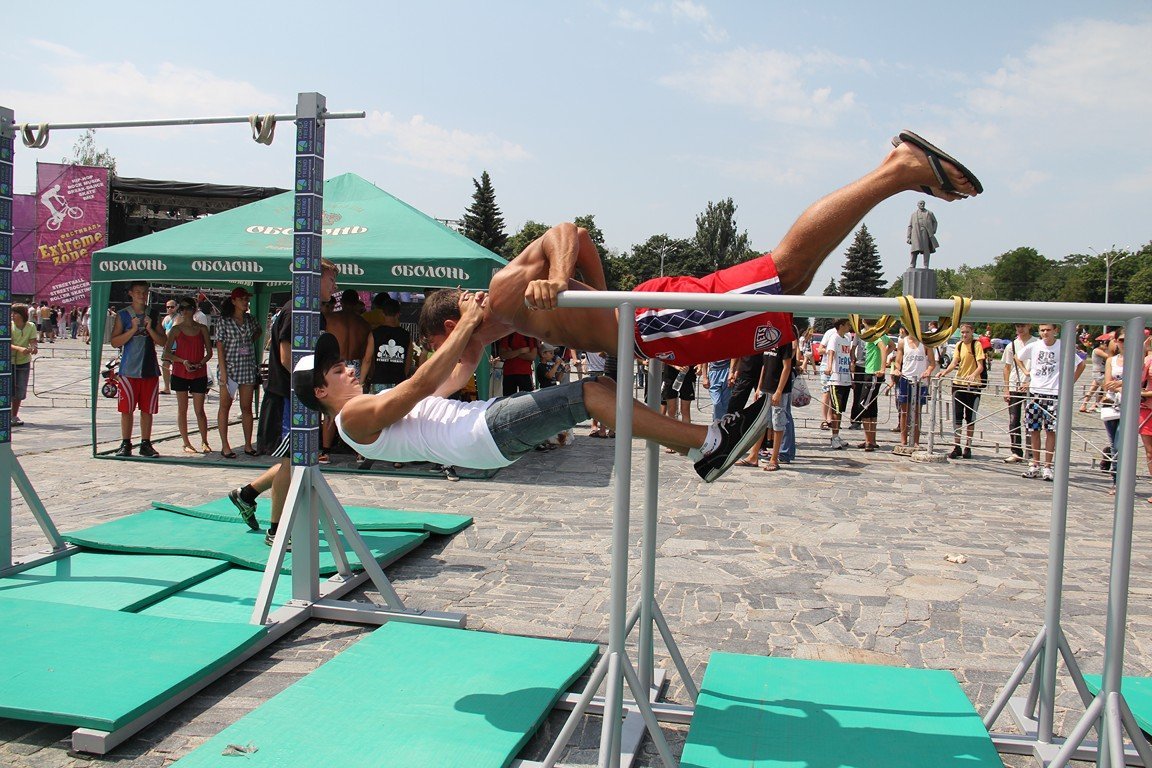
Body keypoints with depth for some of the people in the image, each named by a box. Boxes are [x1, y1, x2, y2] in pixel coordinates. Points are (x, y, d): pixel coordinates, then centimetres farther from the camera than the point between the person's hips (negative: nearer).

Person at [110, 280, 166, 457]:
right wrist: (133, 329, -14)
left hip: (150, 369, 2)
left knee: (147, 409, 5)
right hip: (128, 369, -2)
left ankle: (146, 444, 12)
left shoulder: (153, 316, 11)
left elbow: (162, 341, 7)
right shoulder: (122, 315, 3)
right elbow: (115, 342, -3)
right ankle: (125, 444, 9)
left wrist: (150, 329, -9)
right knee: (126, 409, 0)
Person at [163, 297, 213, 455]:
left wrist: (200, 363, -11)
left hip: (199, 374, 0)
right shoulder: (176, 329, 1)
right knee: (182, 409, 4)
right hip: (180, 373, 0)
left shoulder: (202, 329, 5)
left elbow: (209, 352, 7)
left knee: (199, 410, 2)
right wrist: (183, 361, -15)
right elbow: (166, 353, -1)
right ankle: (186, 443, 12)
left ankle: (204, 442, 13)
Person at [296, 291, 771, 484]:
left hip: (490, 421, 10)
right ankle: (710, 441, -21)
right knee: (591, 394, -20)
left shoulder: (383, 405, 29)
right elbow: (422, 384, -13)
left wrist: (475, 327, 13)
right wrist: (464, 327, -12)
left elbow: (459, 374, 26)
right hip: (486, 431, -10)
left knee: (600, 388, -2)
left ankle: (702, 451, -4)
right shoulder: (356, 417, 1)